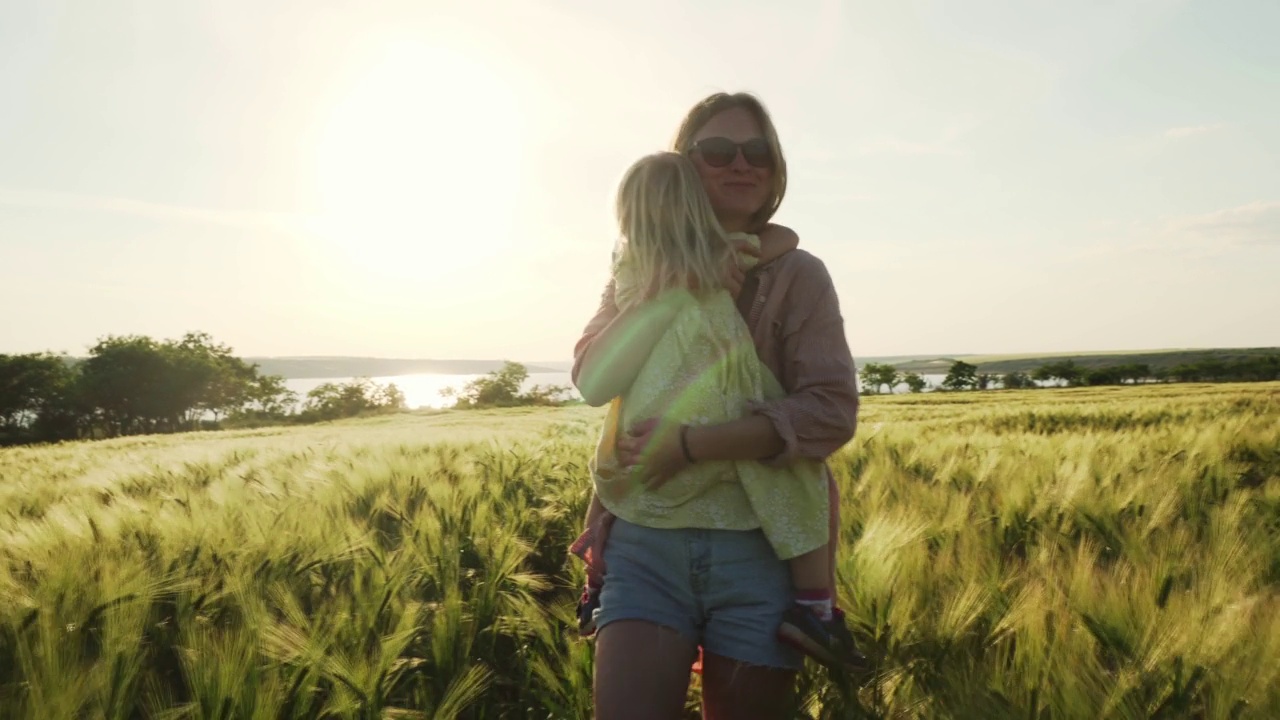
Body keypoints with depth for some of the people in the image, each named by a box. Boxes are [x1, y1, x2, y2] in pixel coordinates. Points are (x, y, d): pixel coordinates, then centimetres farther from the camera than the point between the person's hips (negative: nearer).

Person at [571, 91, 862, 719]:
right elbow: (592, 379, -6)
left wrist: (688, 444, -20)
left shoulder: (798, 275, 0)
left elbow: (832, 413, -12)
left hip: (764, 545, -1)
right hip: (648, 543, 1)